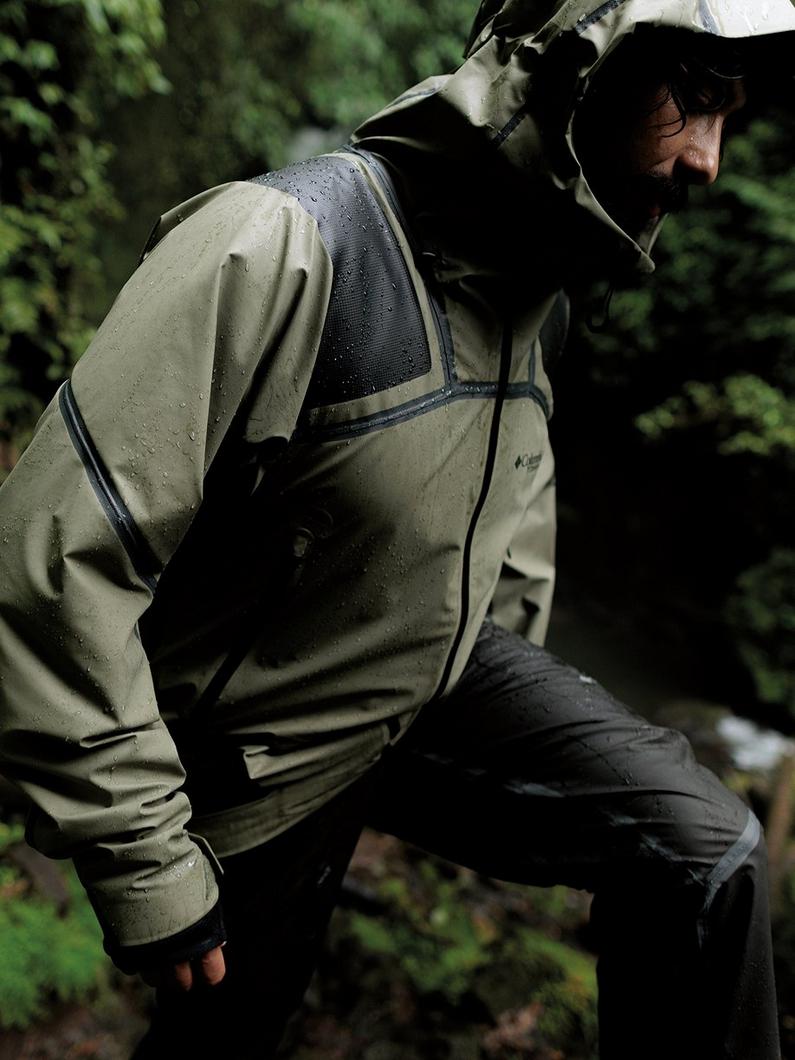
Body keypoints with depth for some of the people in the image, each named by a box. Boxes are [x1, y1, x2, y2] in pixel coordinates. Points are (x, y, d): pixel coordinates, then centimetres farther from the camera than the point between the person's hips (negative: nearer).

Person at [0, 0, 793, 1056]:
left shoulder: (538, 289, -4)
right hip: (262, 758, -5)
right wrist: (146, 871, -25)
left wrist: (518, 675, 17)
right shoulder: (288, 245, -31)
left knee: (707, 847, -9)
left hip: (444, 687, 6)